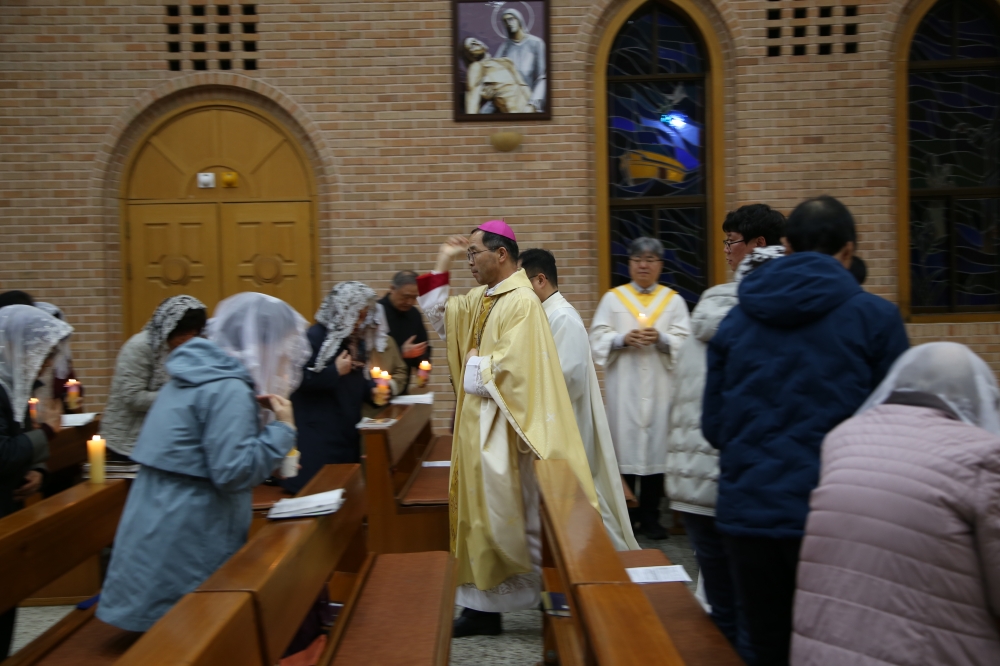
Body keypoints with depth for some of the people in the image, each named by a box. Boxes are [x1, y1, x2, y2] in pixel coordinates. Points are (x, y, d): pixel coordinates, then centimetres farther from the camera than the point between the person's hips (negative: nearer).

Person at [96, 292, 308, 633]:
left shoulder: (201, 376, 12)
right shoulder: (229, 390, -19)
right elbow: (233, 472, -24)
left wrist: (257, 413, 10)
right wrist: (283, 429, -15)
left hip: (165, 527, 10)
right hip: (185, 544, -9)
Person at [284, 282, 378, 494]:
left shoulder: (355, 338, 12)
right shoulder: (315, 336, -15)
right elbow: (299, 379, -21)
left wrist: (372, 389, -1)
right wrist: (335, 371, -20)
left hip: (348, 427, 8)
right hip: (318, 431, -8)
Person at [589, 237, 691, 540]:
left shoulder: (673, 300, 10)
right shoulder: (613, 298, 9)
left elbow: (685, 342, 1)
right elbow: (598, 339, 2)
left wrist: (661, 339, -17)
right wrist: (623, 339, -15)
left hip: (659, 388, 1)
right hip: (624, 388, 0)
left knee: (656, 446, 1)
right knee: (624, 446, -1)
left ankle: (650, 516, 13)